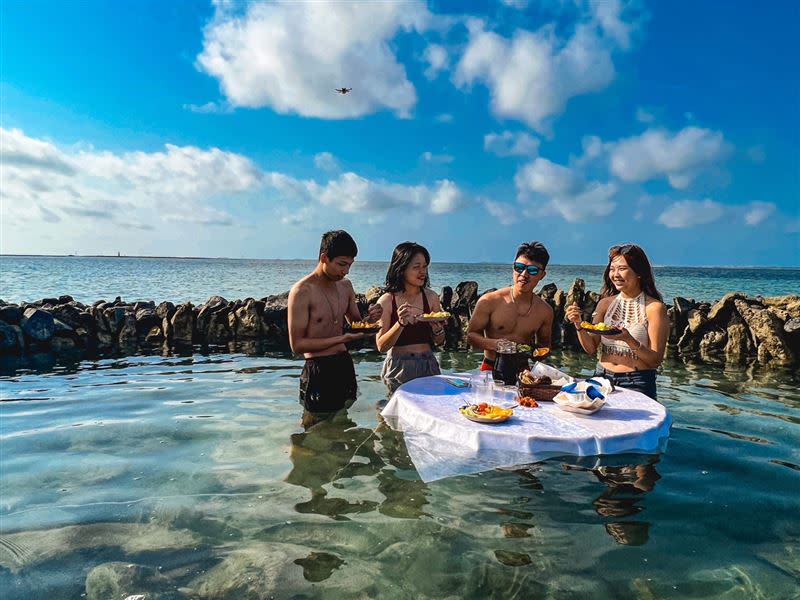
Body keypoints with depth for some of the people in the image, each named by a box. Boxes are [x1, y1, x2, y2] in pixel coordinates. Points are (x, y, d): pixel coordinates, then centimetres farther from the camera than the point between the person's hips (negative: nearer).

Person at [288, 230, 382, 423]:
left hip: (345, 364, 7)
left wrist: (370, 319, -6)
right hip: (318, 369, -7)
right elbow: (297, 345, -16)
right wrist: (342, 338, -23)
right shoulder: (302, 291, -15)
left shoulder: (345, 285, 7)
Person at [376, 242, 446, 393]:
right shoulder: (386, 301, -8)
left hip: (428, 365, 3)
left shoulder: (431, 297, 0)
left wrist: (437, 329, -12)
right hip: (399, 367, -3)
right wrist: (400, 324, -22)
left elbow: (439, 341, 9)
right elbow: (381, 346, -9)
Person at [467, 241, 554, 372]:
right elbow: (471, 334, 1)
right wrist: (493, 344, -17)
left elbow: (545, 345, 19)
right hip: (491, 368, -3)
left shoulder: (545, 311, 5)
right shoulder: (489, 301, -5)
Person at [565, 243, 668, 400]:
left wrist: (629, 340, -23)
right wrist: (578, 324, -9)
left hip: (637, 383, -3)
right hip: (603, 377, 4)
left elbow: (656, 360, -8)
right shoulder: (605, 303, 7)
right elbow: (591, 348, 7)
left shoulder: (654, 307, -5)